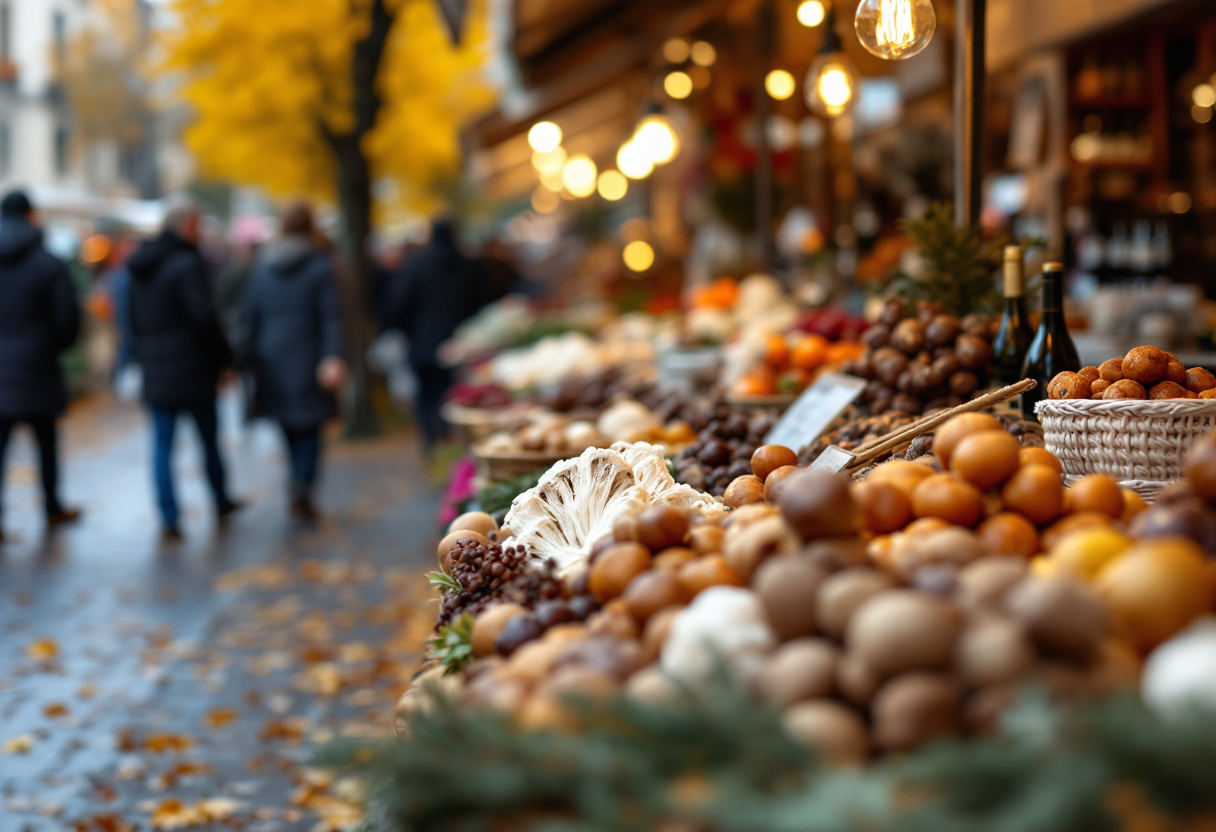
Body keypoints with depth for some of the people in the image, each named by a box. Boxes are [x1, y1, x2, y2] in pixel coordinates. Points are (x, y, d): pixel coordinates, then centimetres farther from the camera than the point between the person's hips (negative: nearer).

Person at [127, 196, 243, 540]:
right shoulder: (188, 263, -15)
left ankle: (169, 518, -2)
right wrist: (222, 358, -10)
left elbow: (133, 315, 15)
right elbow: (203, 316, -20)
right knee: (209, 437, 13)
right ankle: (221, 501, 27)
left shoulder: (141, 266, 10)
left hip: (155, 369, 5)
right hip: (192, 369, -5)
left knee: (162, 445, 3)